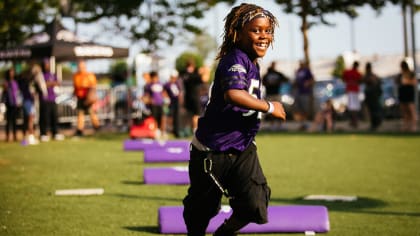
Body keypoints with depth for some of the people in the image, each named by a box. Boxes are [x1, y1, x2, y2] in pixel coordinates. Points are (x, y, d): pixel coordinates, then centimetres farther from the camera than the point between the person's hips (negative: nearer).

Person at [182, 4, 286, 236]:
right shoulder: (235, 60, -21)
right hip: (212, 149, -7)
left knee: (254, 205, -8)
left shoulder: (253, 64, 6)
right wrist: (269, 107, -30)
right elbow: (233, 94, -41)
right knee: (201, 209, 12)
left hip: (242, 148, 7)